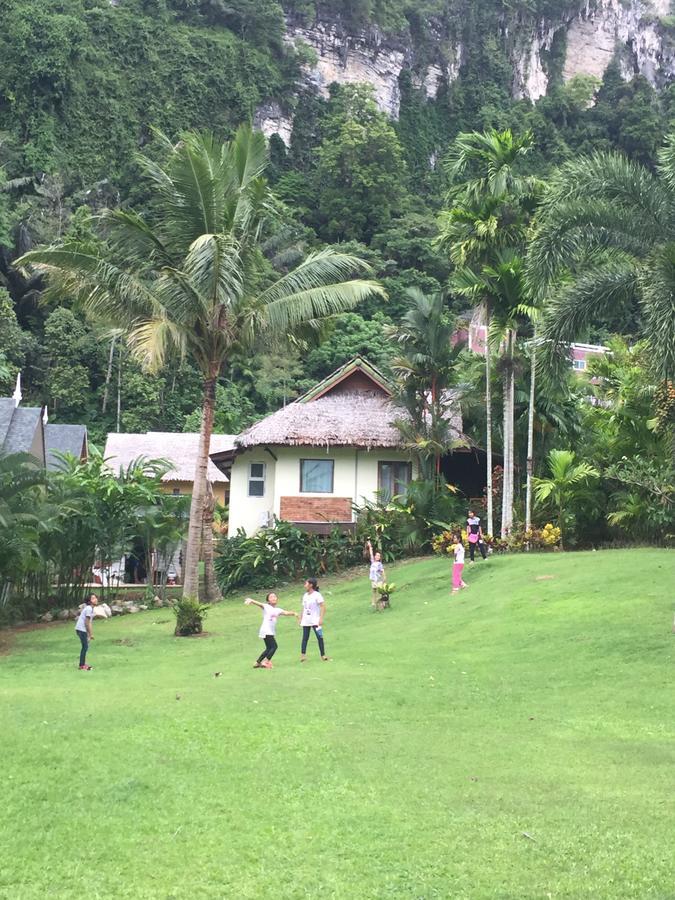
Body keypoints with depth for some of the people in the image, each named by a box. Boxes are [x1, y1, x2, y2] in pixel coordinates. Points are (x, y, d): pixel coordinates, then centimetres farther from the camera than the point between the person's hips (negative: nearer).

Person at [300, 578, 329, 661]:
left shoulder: (317, 595, -8)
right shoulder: (305, 595, 12)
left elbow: (323, 607, -13)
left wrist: (321, 618, -21)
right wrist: (301, 618, 13)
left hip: (315, 621, -6)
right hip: (306, 621, 6)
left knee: (320, 637, -4)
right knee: (305, 638, 1)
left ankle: (323, 655, 1)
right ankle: (303, 654, -1)